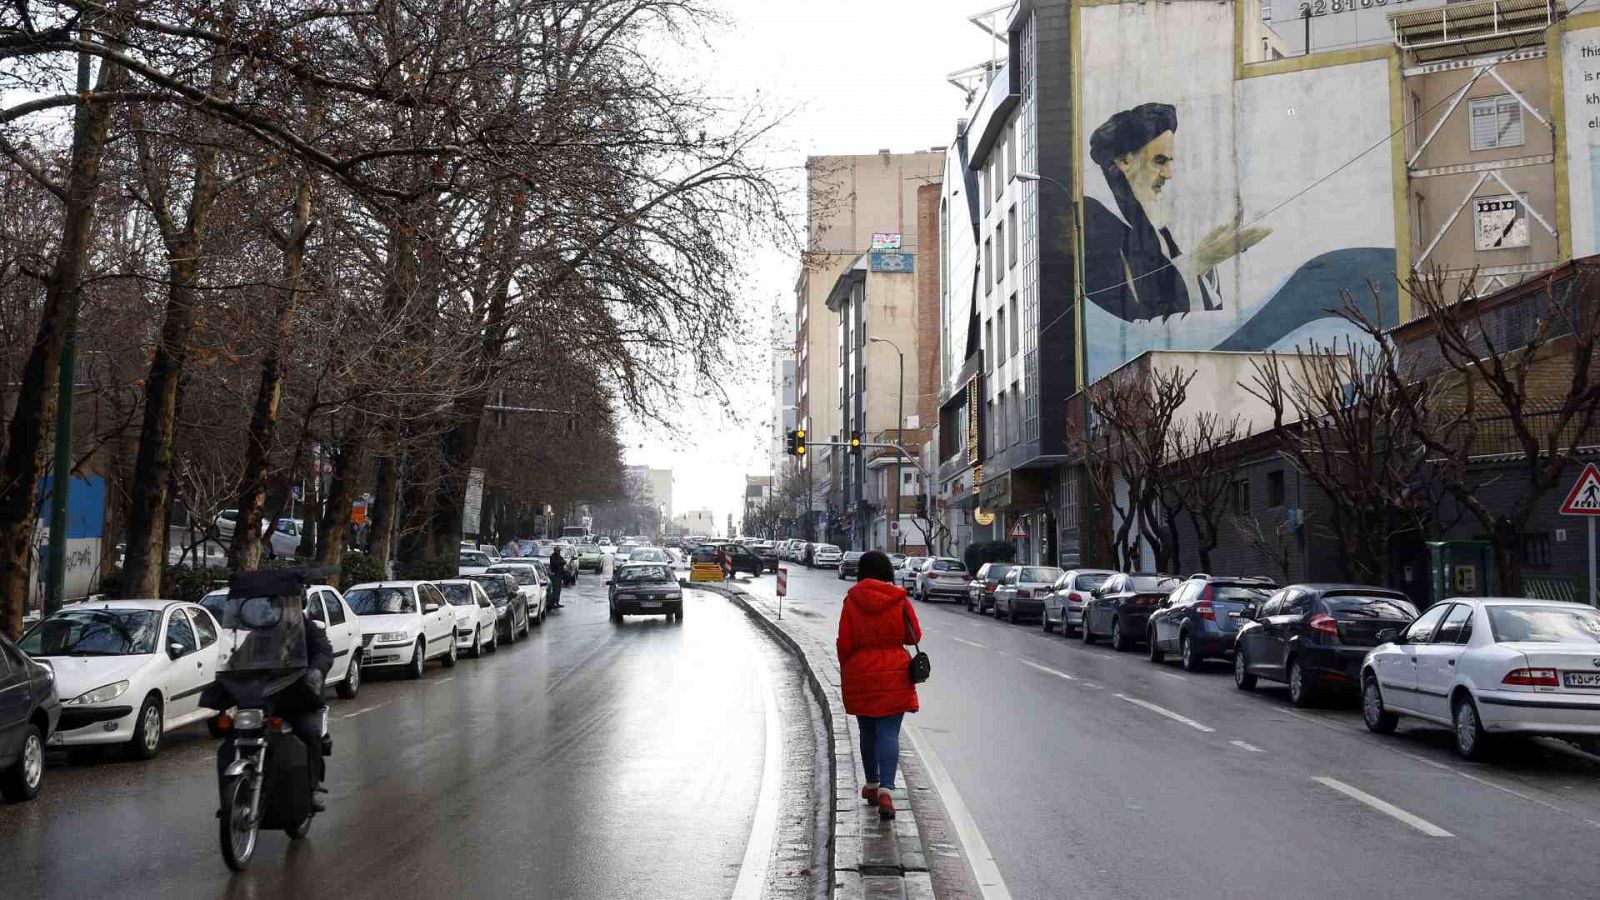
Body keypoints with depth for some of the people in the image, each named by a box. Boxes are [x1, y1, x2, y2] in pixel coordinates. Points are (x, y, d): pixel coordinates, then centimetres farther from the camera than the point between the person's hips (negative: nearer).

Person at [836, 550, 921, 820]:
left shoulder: (851, 601, -6)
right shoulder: (899, 600, -6)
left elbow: (844, 644, -5)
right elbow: (914, 636, 2)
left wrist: (847, 671, 10)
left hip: (860, 676, 1)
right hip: (894, 676, -1)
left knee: (867, 732, 17)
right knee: (888, 732, -2)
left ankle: (872, 785, 31)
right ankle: (885, 790, -19)